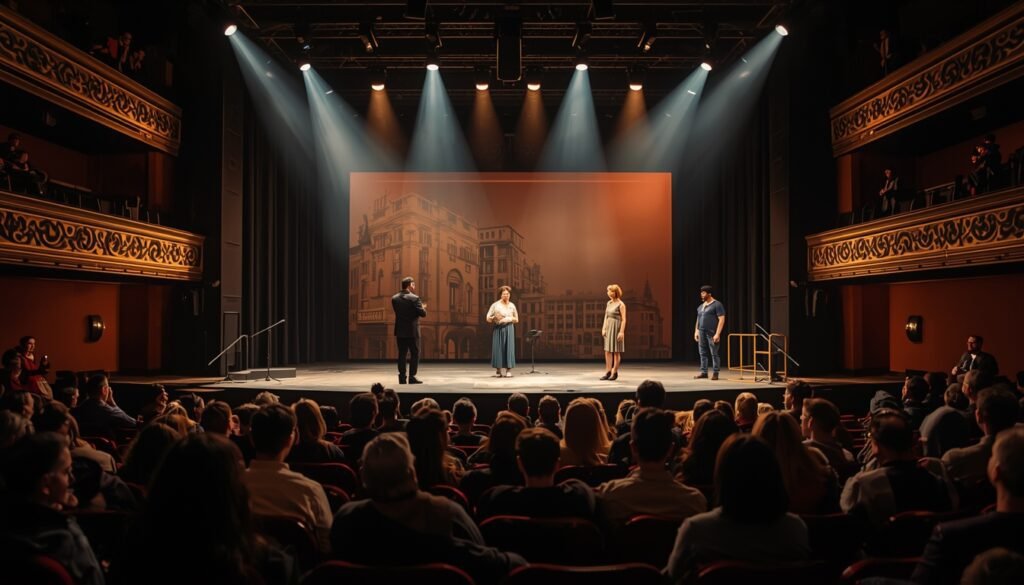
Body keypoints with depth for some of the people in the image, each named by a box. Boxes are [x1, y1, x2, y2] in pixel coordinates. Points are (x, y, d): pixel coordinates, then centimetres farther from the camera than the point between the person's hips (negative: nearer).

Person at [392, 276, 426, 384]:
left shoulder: (394, 298, 3)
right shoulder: (414, 298, -14)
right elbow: (423, 313, -14)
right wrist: (423, 308, 9)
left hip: (400, 331, 5)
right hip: (412, 331, -5)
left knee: (402, 354, 9)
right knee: (415, 354, 4)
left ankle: (402, 377, 8)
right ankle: (412, 377, 1)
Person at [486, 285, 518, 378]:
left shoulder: (512, 305, 8)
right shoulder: (495, 305, 1)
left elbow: (517, 320, 14)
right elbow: (488, 318, 2)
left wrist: (510, 319, -6)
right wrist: (495, 318, -16)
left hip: (509, 329, 2)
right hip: (498, 329, -2)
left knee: (509, 348, -3)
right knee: (498, 348, -3)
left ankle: (508, 371, 0)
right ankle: (498, 371, 4)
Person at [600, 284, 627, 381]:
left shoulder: (621, 305, -10)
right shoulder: (609, 303, 9)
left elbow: (623, 320, -13)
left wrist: (622, 332, -19)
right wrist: (603, 328, 7)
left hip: (617, 328, -6)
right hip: (608, 327, 6)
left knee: (616, 351, 2)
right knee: (607, 351, 5)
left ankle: (615, 373, 9)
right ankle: (608, 372, 10)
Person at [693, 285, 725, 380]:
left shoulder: (717, 304, -5)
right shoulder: (701, 306, 17)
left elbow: (721, 320, -10)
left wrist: (717, 334, -16)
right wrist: (696, 331, 13)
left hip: (712, 333, -7)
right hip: (701, 333, 7)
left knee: (714, 354, -3)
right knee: (703, 353, 7)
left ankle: (715, 373, 2)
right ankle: (703, 372, 13)